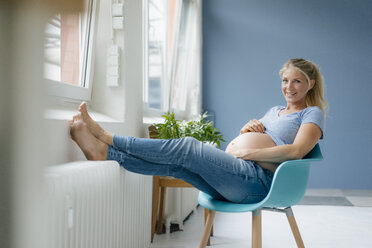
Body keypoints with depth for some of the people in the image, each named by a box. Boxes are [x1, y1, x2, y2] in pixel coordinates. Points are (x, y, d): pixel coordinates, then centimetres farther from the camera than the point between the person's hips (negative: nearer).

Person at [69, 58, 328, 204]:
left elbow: (296, 151, -13)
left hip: (257, 182, -7)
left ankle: (107, 137, -15)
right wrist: (247, 129, 4)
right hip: (232, 177, 7)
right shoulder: (275, 111, 29)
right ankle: (103, 151, -18)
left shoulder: (312, 113, 6)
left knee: (187, 147, -21)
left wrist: (247, 153, -14)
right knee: (174, 164, -15)